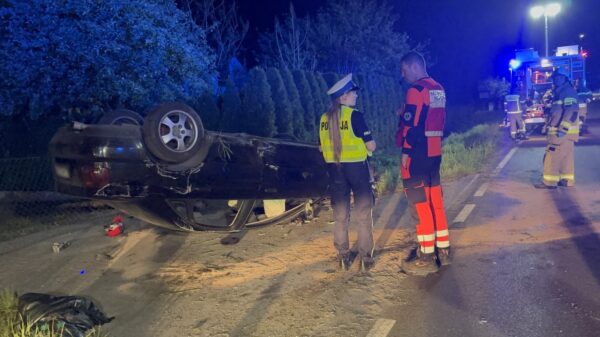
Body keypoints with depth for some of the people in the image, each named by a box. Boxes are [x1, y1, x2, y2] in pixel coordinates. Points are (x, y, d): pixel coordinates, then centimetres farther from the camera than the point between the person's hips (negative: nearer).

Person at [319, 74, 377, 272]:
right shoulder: (354, 115, -13)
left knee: (340, 216, 13)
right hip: (357, 168, -5)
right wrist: (369, 144, 8)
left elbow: (322, 147, 10)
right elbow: (371, 146, -12)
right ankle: (366, 258, 10)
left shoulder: (324, 118, 3)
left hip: (335, 169, 5)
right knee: (364, 214, 7)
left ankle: (344, 258, 19)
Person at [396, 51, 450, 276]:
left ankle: (427, 258, 4)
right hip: (434, 153, 9)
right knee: (435, 201, 15)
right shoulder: (439, 89, 14)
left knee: (420, 205, -3)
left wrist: (405, 153, -15)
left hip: (417, 155, -9)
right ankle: (443, 251, 23)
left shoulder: (416, 90, -15)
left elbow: (412, 125, -19)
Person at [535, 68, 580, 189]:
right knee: (565, 156, 12)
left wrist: (563, 128, -27)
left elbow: (571, 110, -23)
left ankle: (549, 181, -6)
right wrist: (549, 126, 22)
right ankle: (567, 180, 16)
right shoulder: (559, 92, 20)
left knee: (552, 156, -9)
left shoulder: (568, 91, -12)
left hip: (564, 131, -10)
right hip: (560, 131, 10)